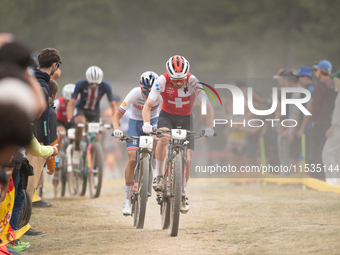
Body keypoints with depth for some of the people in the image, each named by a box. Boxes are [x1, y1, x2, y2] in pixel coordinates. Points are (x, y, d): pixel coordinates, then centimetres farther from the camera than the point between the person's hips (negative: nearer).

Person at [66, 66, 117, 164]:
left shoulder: (105, 86, -25)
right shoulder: (81, 84, -28)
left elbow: (113, 104, -22)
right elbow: (71, 103, -28)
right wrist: (69, 119, -42)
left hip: (94, 111, 2)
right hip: (80, 108, -2)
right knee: (80, 123, -34)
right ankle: (77, 150, -16)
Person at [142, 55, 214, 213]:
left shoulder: (192, 82, -25)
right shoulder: (162, 81, -25)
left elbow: (208, 106, -25)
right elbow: (148, 105, -26)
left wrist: (209, 127, -36)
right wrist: (146, 124, -42)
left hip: (185, 119, 1)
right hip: (167, 116, -1)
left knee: (187, 159, -6)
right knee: (163, 139, -35)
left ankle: (182, 194, 15)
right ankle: (159, 175, -16)